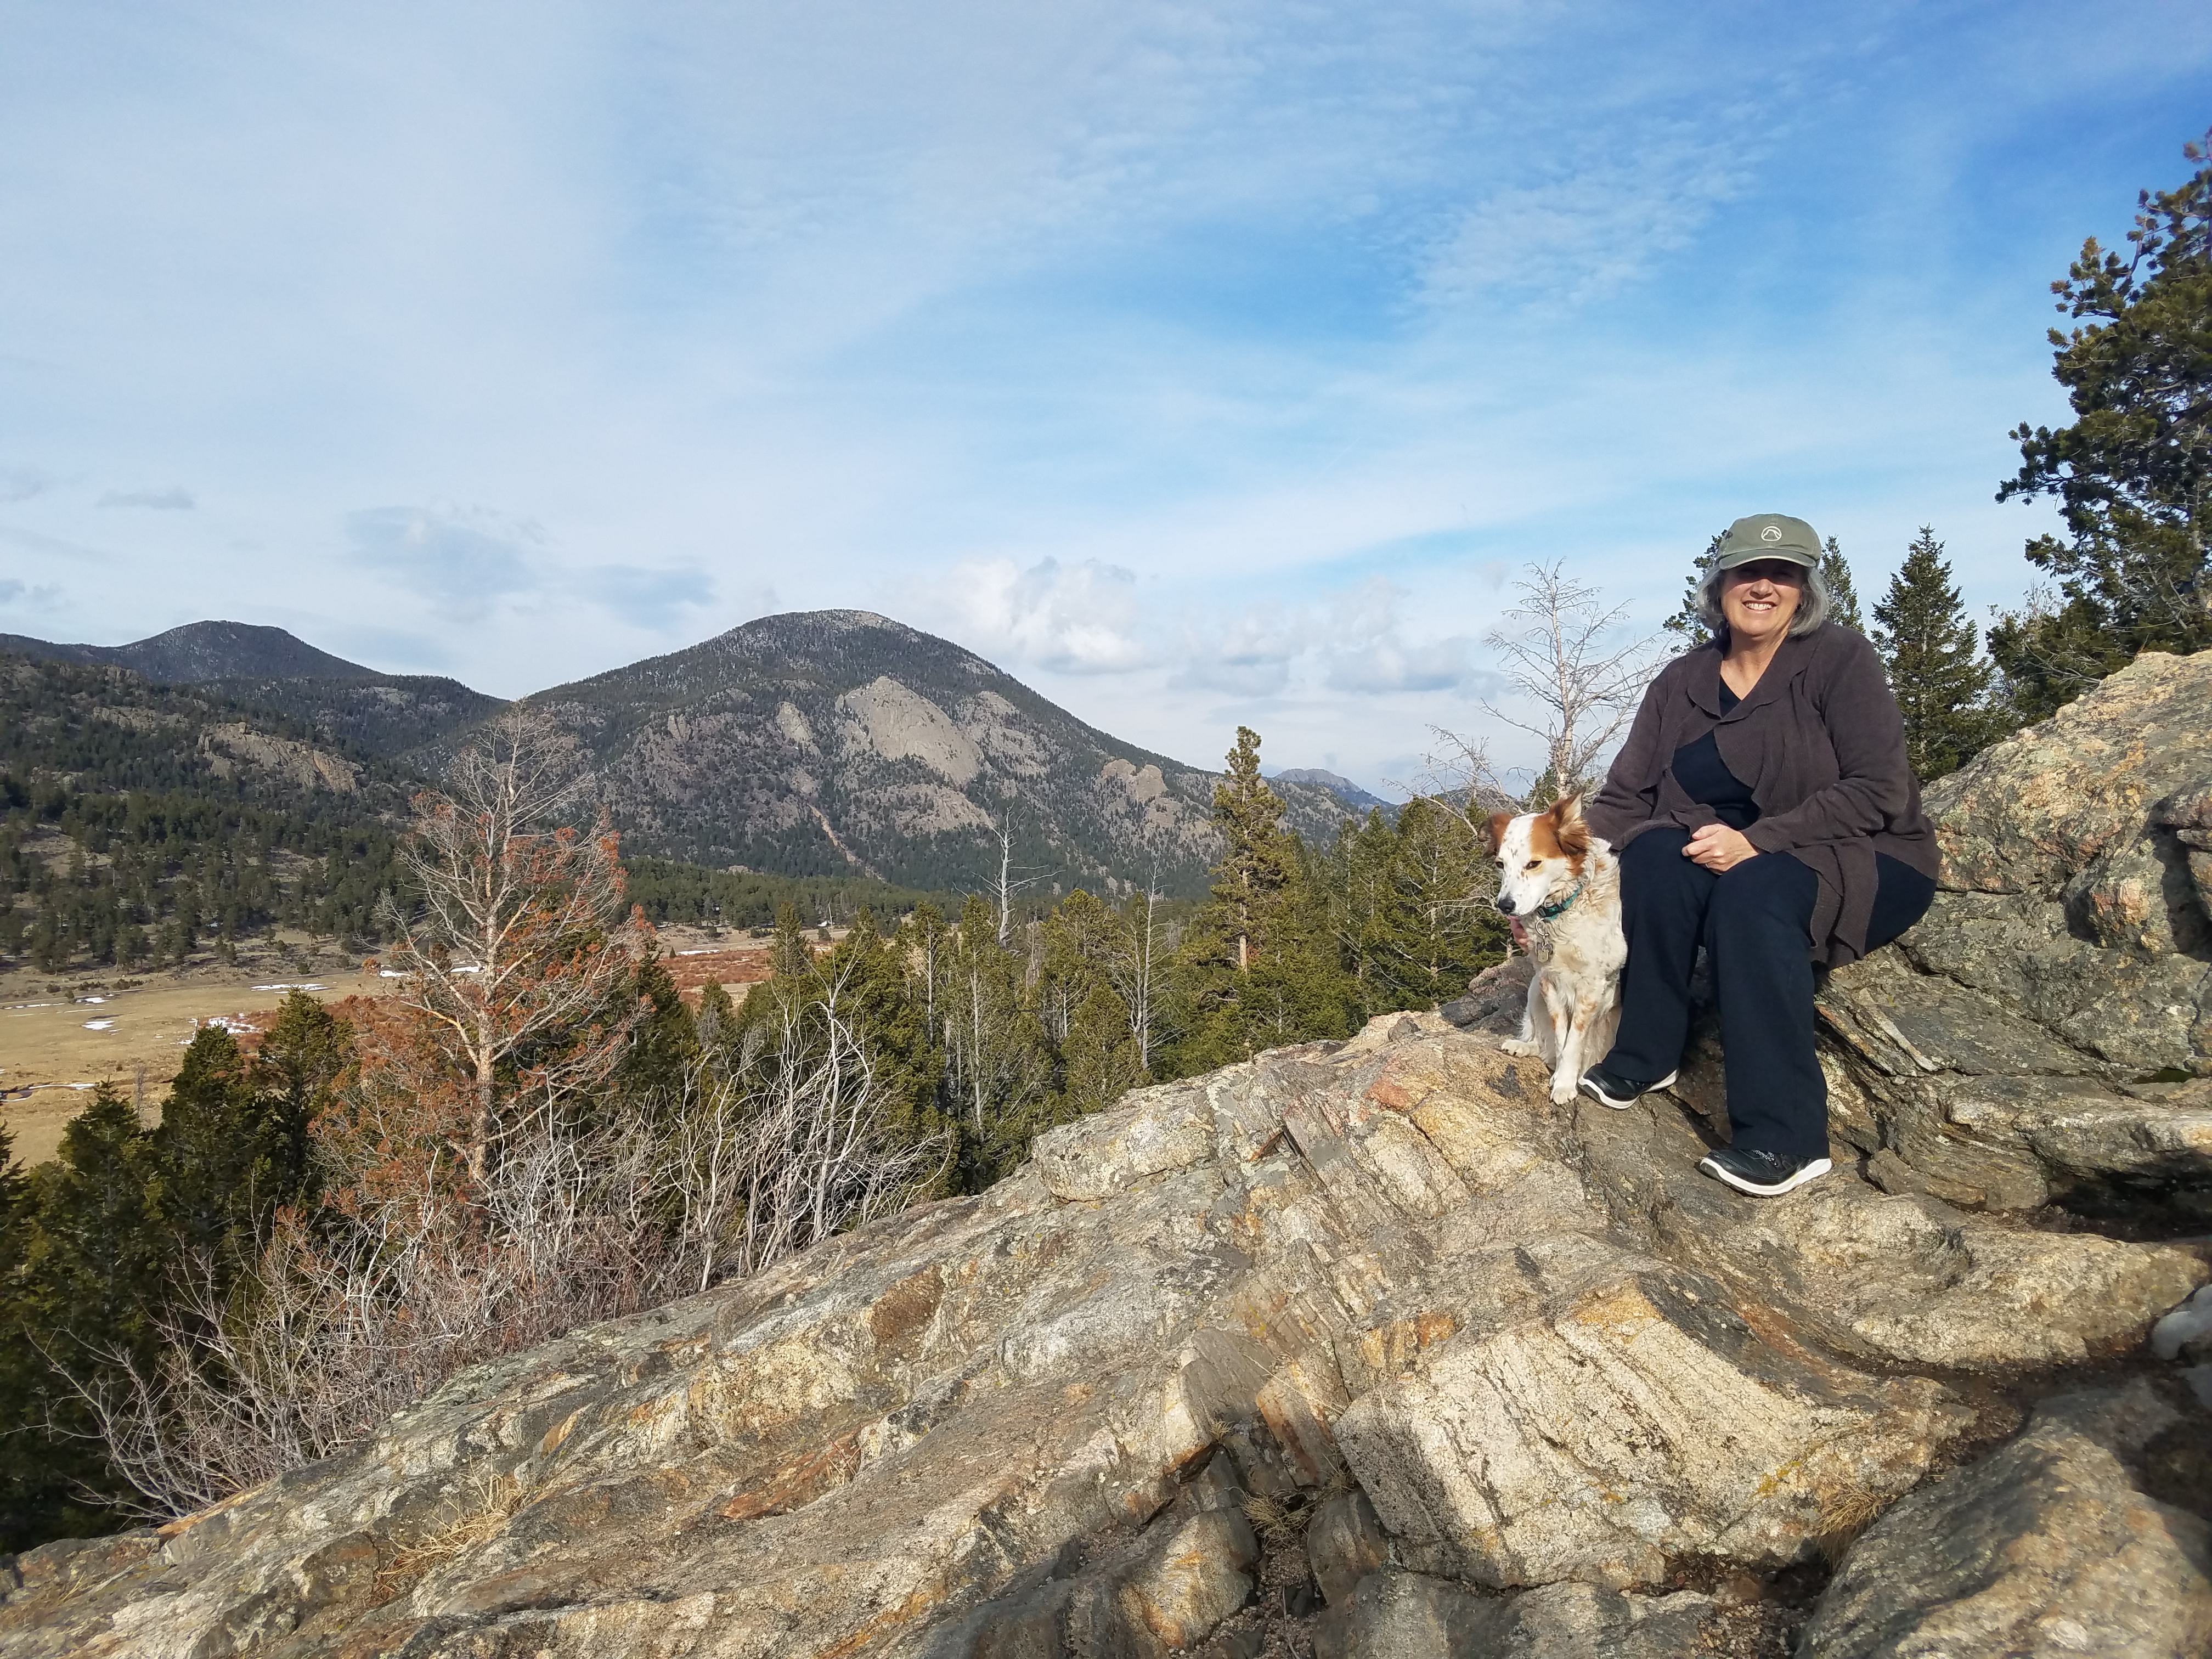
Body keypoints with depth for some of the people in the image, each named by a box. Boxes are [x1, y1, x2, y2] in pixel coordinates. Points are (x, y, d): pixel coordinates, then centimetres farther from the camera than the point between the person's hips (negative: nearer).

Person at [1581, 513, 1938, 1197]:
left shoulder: (1839, 659, -9)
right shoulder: (1682, 682, 3)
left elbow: (1879, 792, -18)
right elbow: (1623, 799, 0)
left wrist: (1757, 841, -28)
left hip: (1865, 863, -4)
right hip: (1738, 858, 4)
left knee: (1752, 892, -35)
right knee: (1655, 856, -26)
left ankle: (1786, 1139, -33)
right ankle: (1644, 1056, -15)